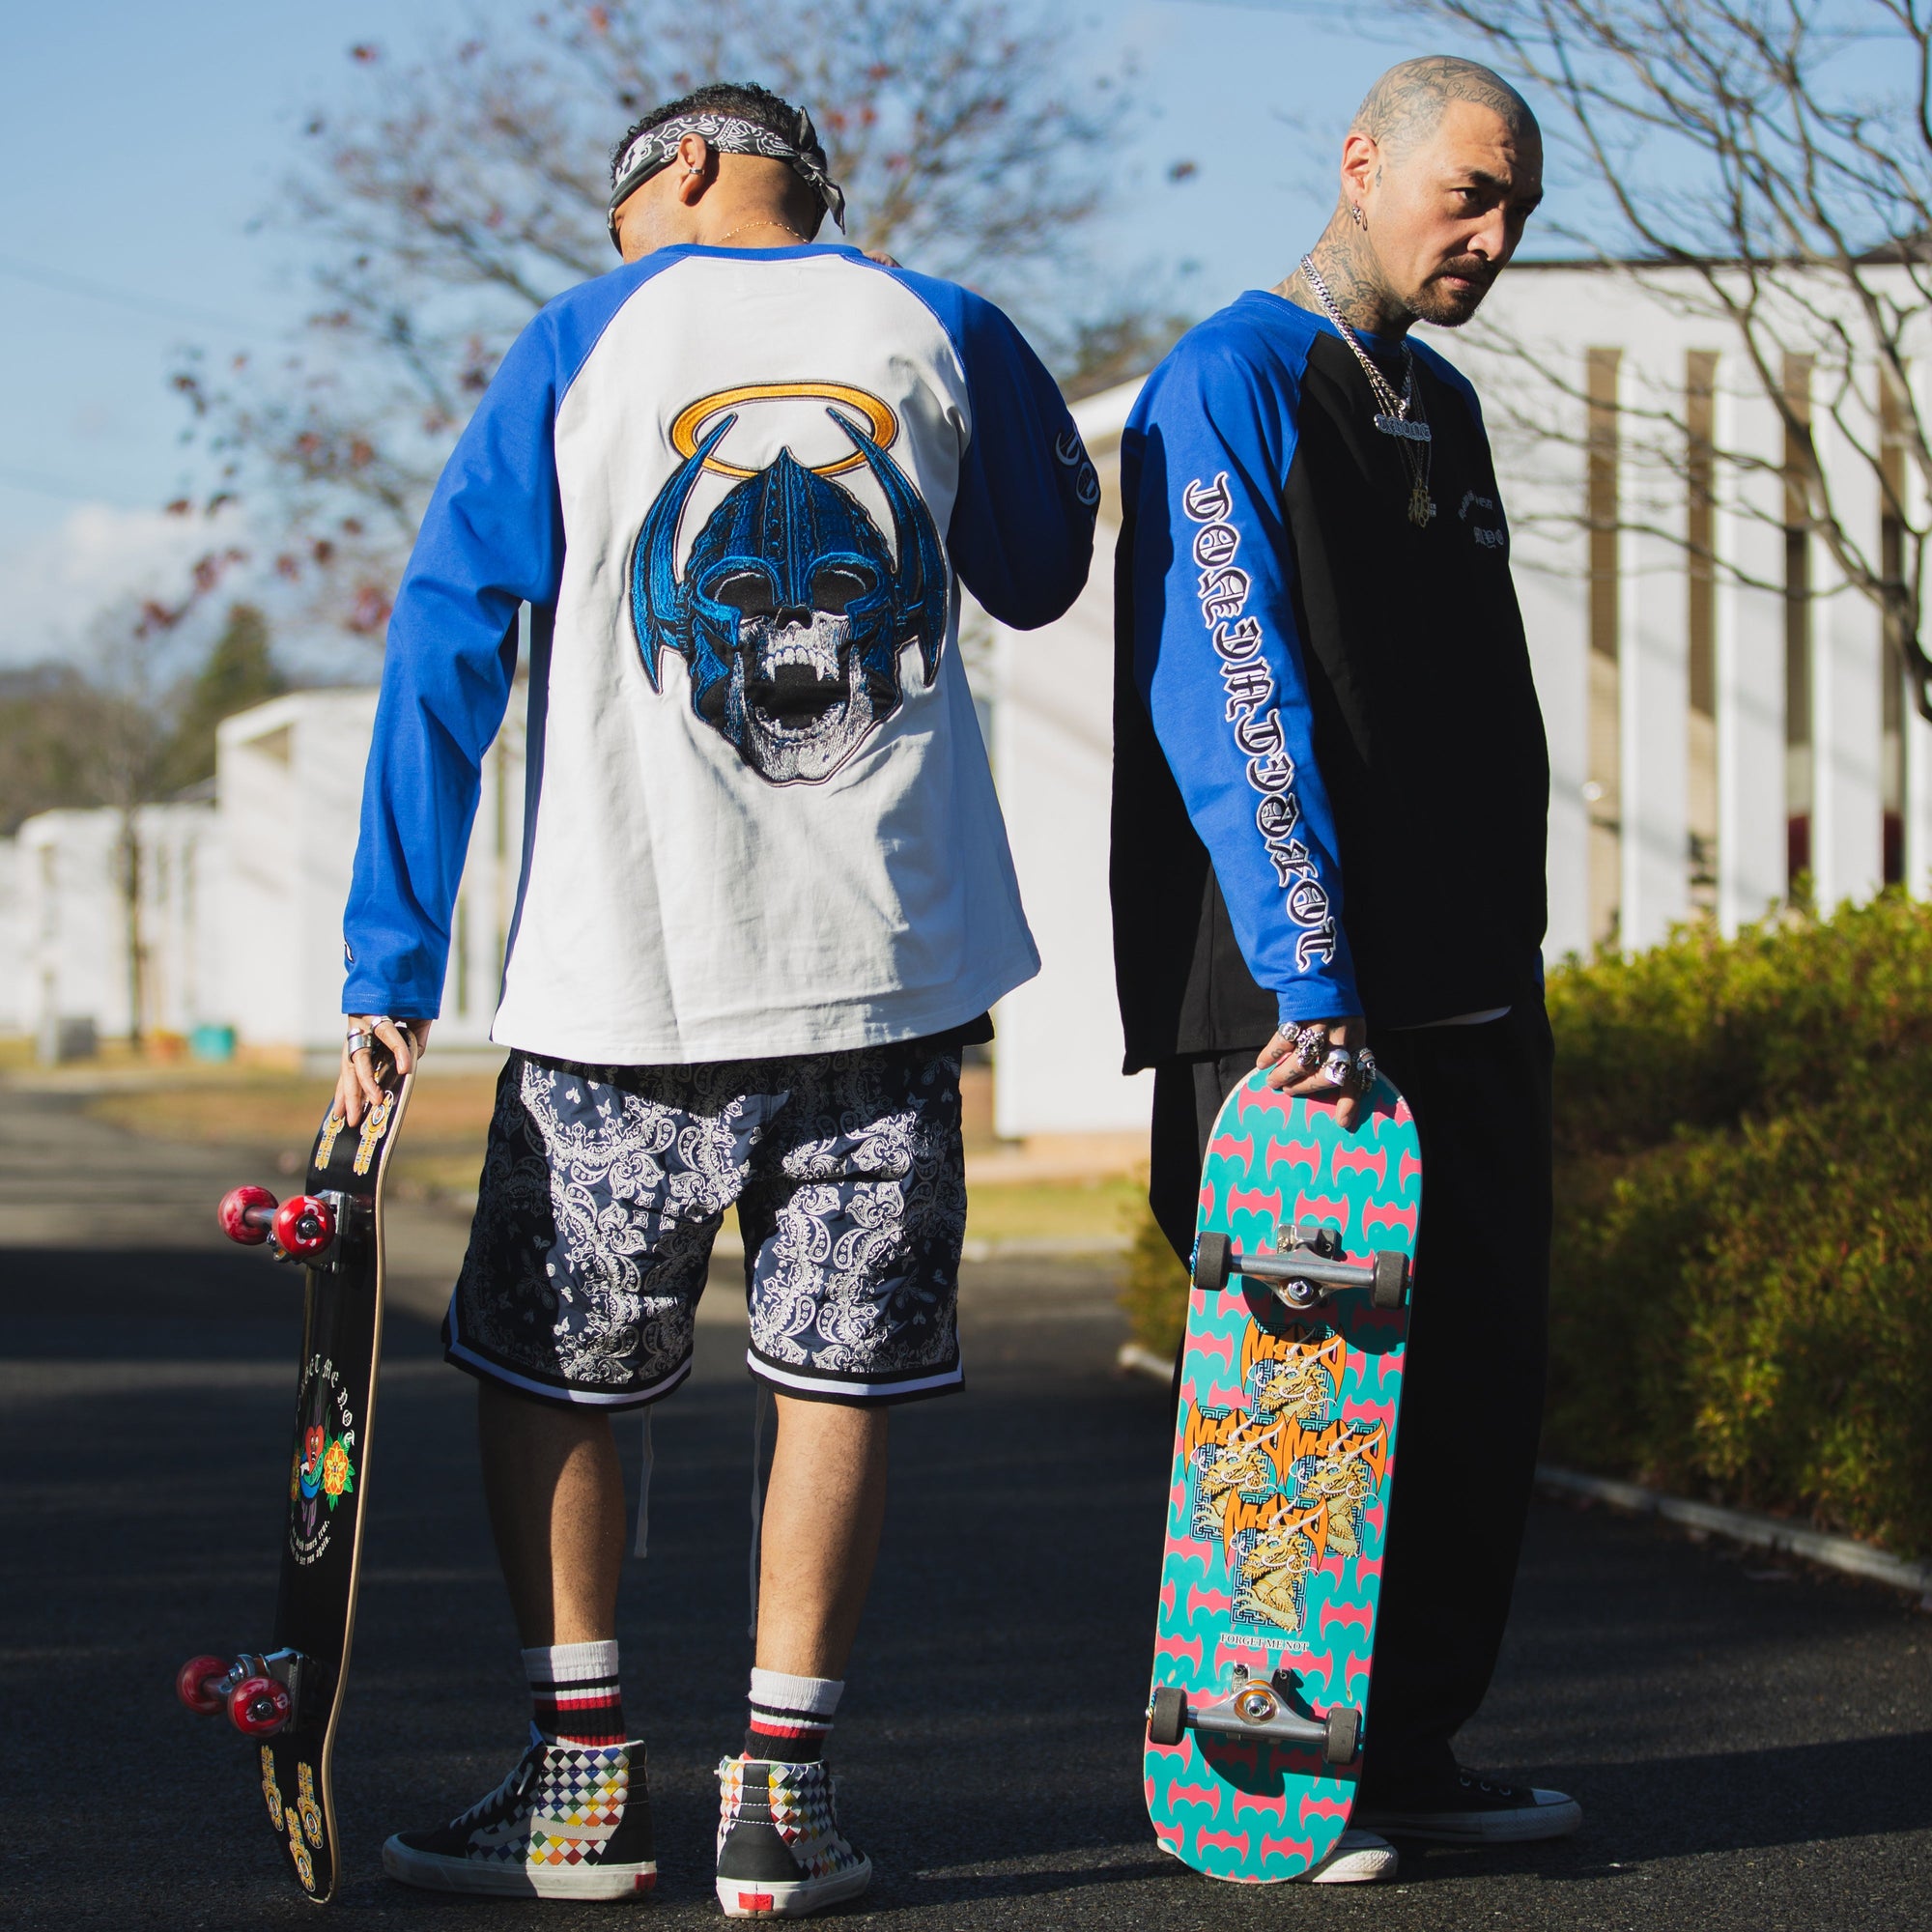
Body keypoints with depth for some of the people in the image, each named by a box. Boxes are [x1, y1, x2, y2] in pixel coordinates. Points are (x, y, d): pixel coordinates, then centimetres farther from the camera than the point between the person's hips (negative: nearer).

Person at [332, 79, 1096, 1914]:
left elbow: (440, 658, -3)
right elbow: (1039, 573, 24)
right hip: (892, 966, 2)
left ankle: (584, 1779, 14)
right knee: (840, 1374, 8)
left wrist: (389, 975, -2)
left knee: (542, 1368, 12)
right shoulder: (943, 334, 6)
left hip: (627, 974, -1)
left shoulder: (583, 341, 2)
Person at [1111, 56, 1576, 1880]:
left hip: (1471, 986, 8)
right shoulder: (1230, 383, -7)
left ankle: (1410, 1742, 17)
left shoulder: (1440, 407, 20)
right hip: (1301, 1002, -8)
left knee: (1477, 1367, 7)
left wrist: (1509, 953, 17)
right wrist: (1306, 977, -22)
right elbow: (1228, 701, -16)